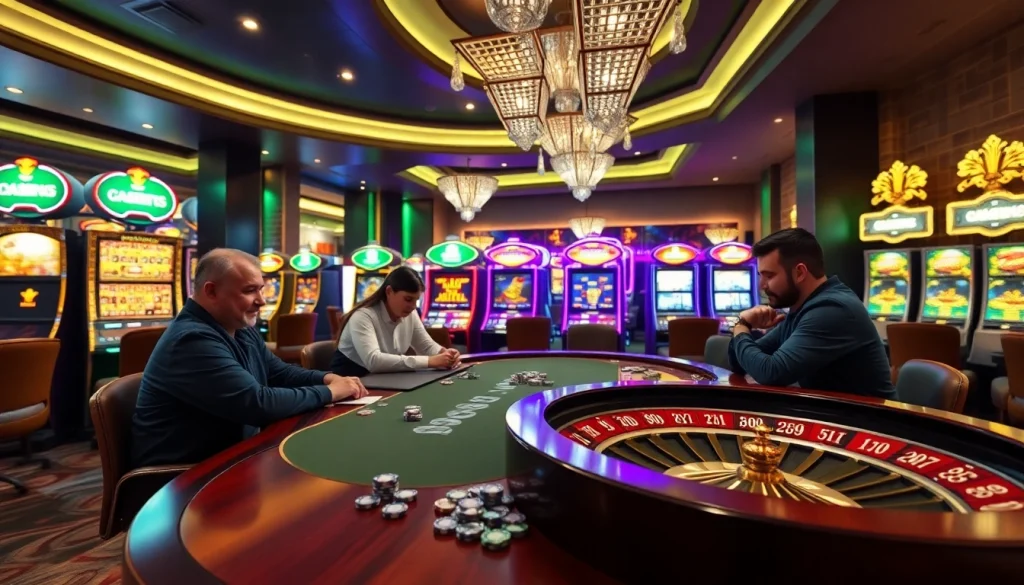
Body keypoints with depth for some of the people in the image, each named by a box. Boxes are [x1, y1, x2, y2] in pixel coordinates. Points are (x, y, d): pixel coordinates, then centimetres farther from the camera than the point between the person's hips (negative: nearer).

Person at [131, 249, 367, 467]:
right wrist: (329, 392, -19)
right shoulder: (193, 341, -26)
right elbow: (259, 404, -30)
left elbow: (281, 373, 12)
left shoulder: (242, 330, 5)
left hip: (231, 454, 8)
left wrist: (328, 378, -6)